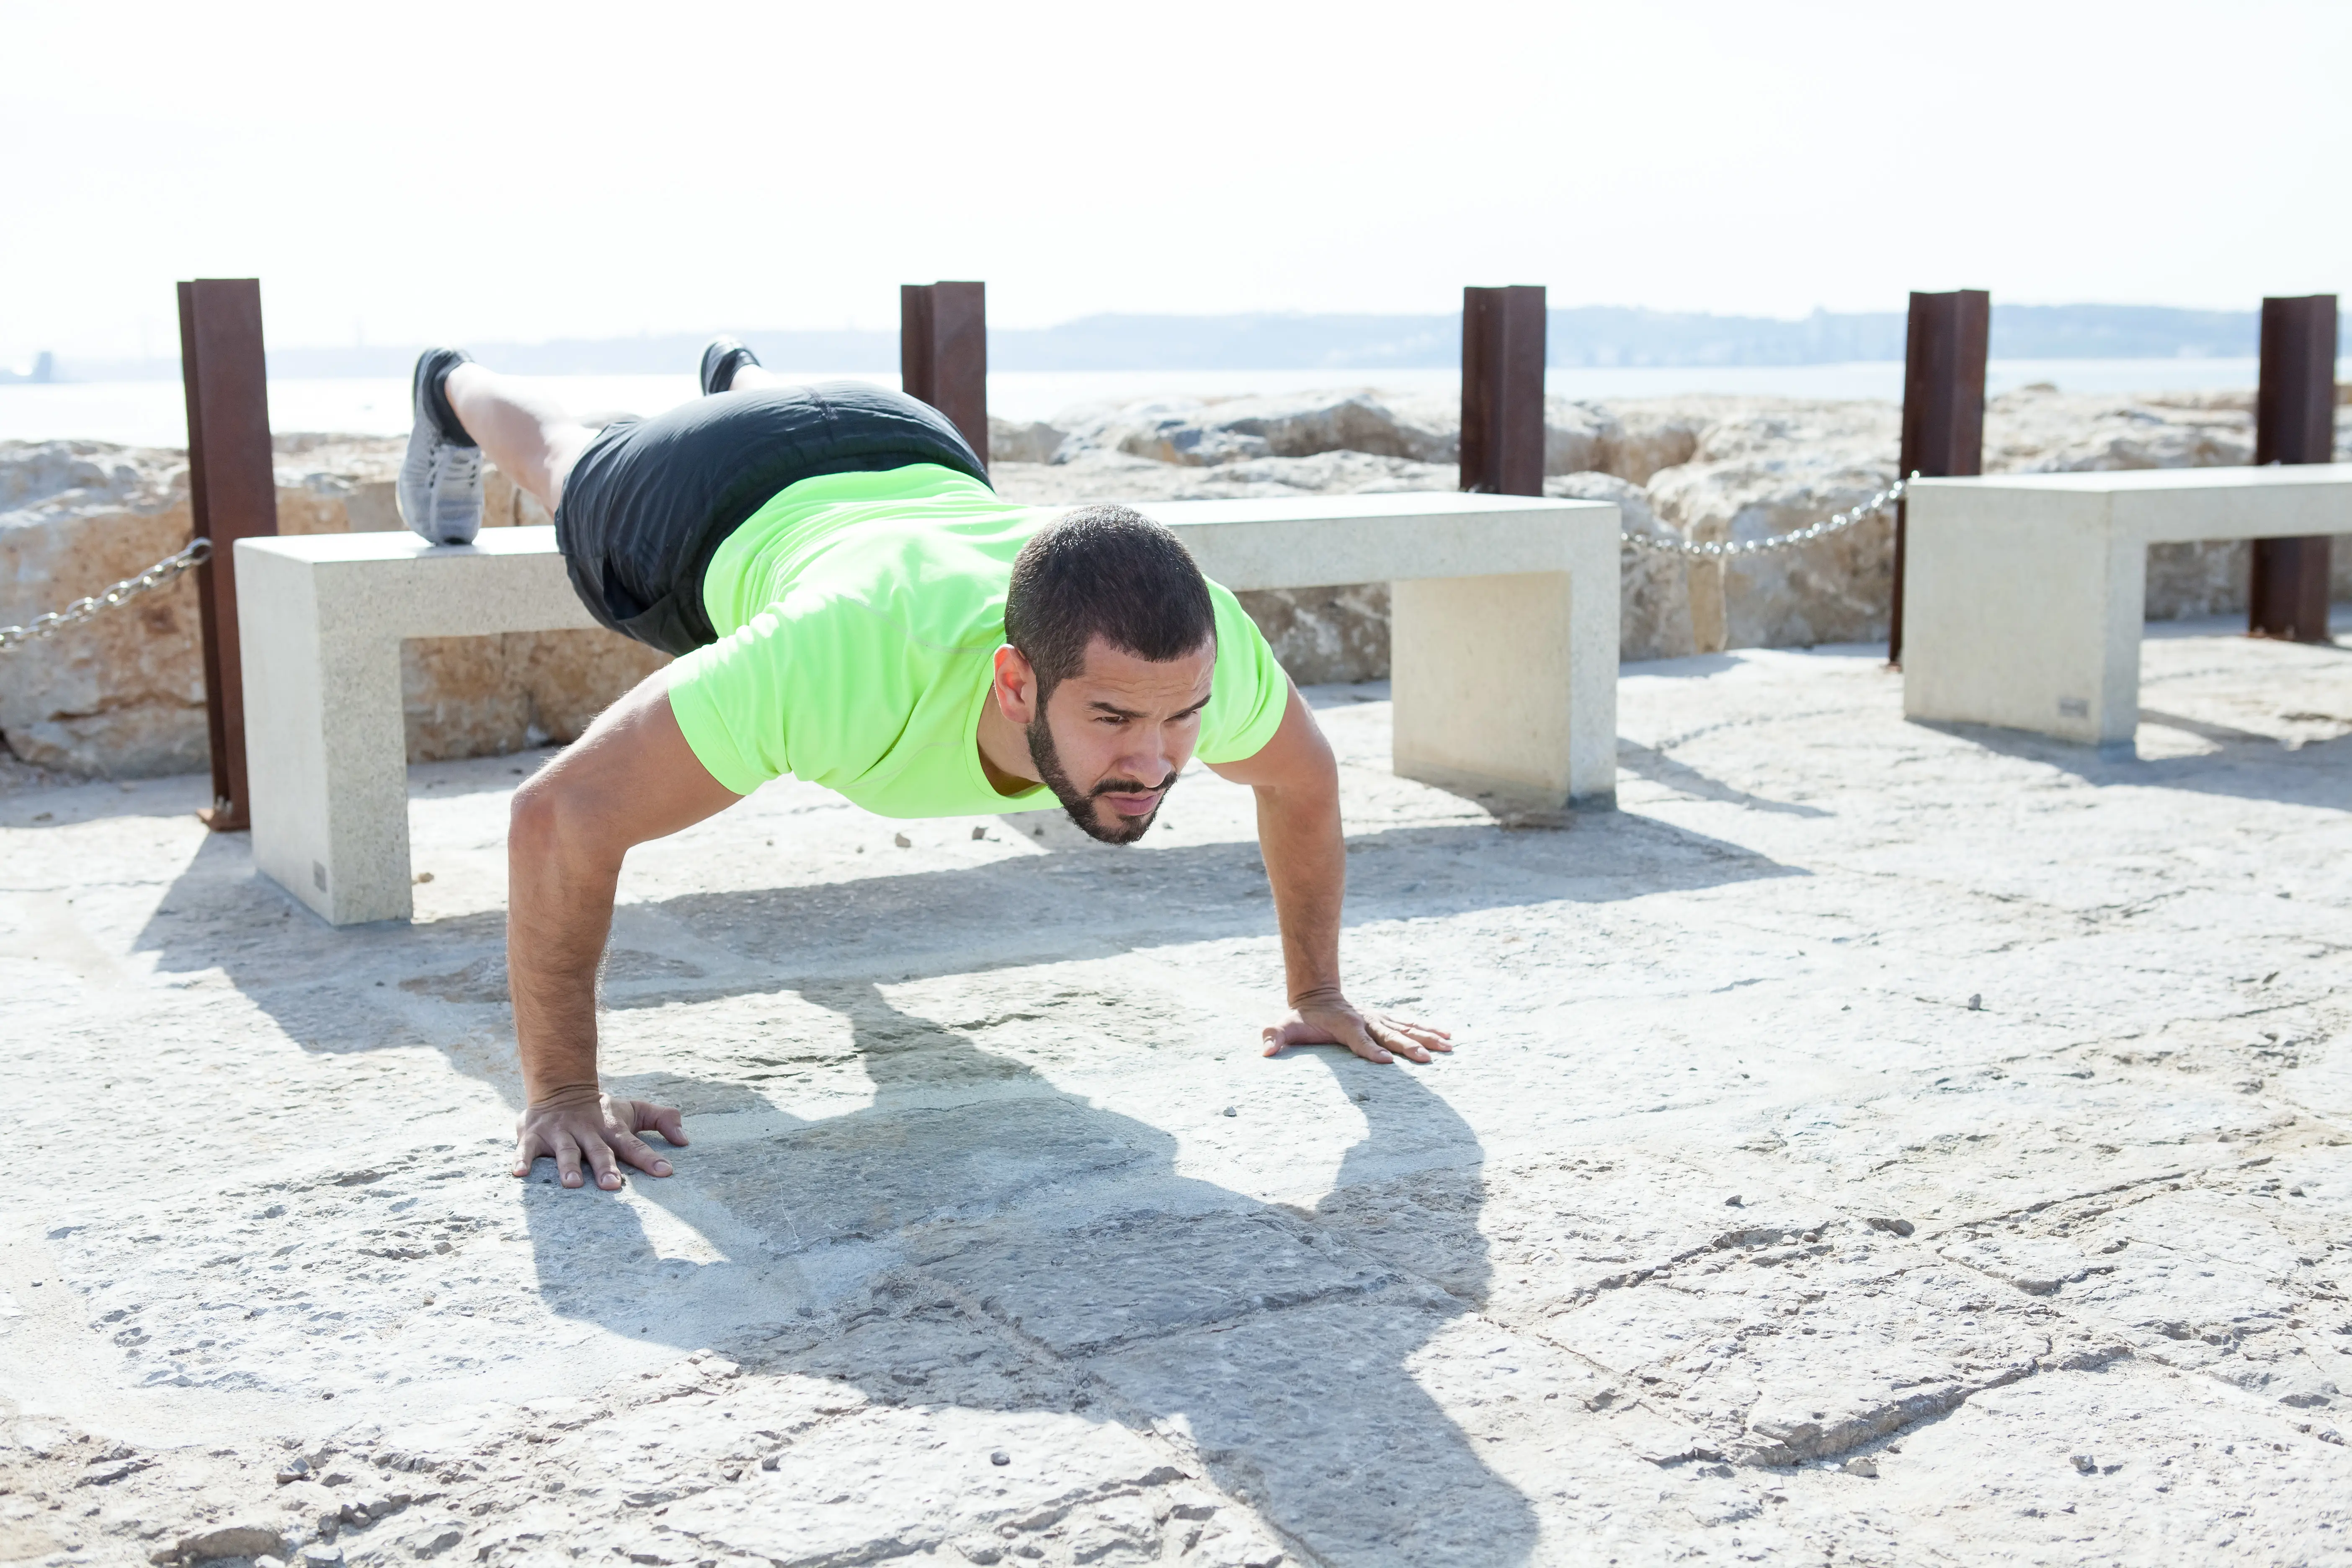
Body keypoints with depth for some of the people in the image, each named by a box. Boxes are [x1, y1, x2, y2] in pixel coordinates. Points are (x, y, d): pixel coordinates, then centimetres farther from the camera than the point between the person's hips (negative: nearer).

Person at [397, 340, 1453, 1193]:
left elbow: (1302, 777, -17)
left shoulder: (1189, 650, -42)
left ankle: (738, 378, 75)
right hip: (720, 519, -3)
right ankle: (458, 393, 66)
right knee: (574, 471, 34)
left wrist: (1318, 990, -10)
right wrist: (560, 1091, -39)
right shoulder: (856, 666, -54)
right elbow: (562, 815, -43)